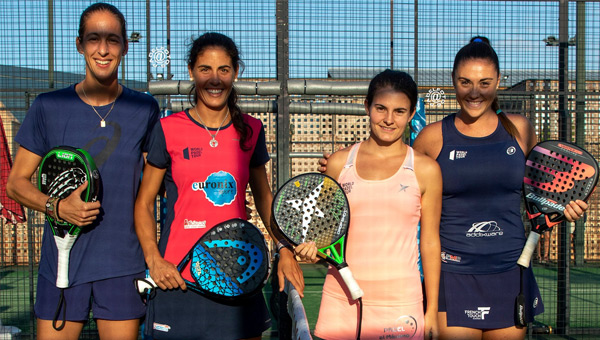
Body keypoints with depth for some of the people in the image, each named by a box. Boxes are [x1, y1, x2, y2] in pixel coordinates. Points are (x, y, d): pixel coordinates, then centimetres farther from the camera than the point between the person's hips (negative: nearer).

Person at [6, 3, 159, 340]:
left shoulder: (146, 110, 2)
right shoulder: (48, 107, 1)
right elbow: (16, 182, 6)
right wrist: (58, 206, -13)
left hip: (123, 266, 0)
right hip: (62, 264, 0)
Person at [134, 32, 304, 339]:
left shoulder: (251, 130, 6)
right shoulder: (168, 130, -2)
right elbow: (144, 203, 3)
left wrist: (285, 249, 5)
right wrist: (153, 259, -10)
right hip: (179, 276, -2)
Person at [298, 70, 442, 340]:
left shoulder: (425, 170, 1)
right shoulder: (339, 162, 5)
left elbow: (430, 242, 4)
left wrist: (432, 312, 4)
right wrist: (313, 246, -7)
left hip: (399, 302, -1)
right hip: (341, 299, 2)